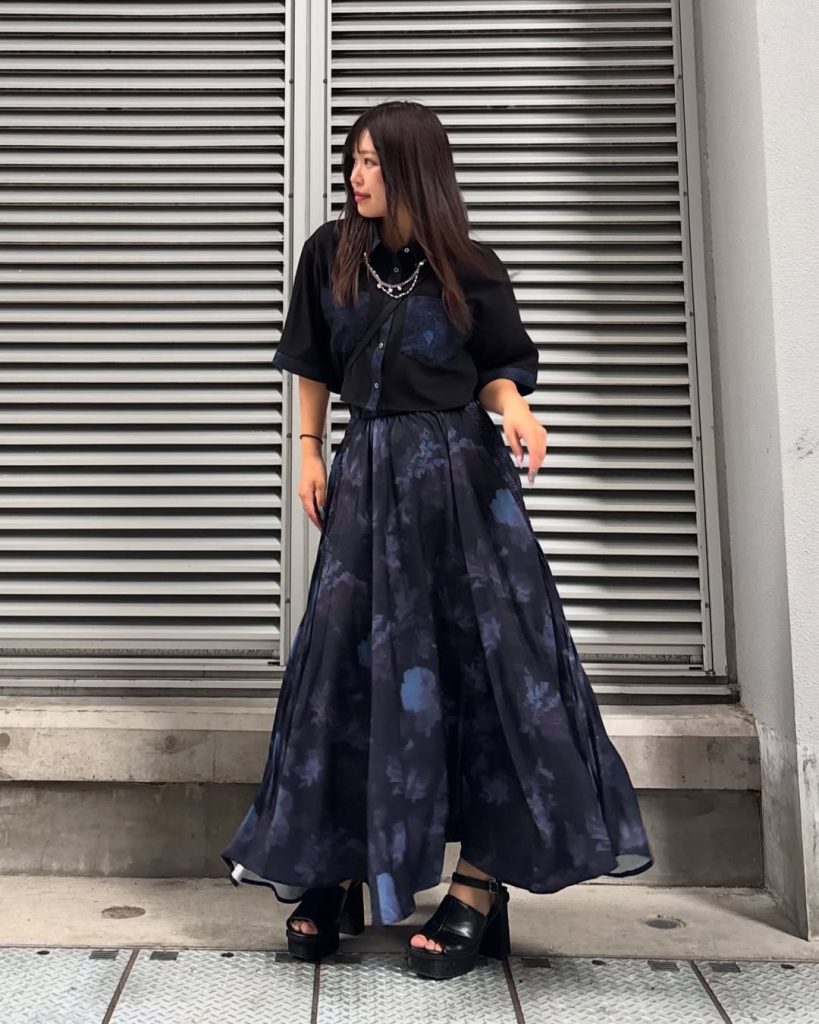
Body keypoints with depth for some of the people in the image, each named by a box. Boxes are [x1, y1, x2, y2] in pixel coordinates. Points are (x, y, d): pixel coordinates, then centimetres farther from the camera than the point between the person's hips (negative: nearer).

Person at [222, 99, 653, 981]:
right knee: (347, 655, 2)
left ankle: (481, 881, 8)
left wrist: (515, 411, -18)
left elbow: (497, 369, 3)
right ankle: (336, 874, 15)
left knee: (482, 659, -4)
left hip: (461, 473, -2)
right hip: (368, 472, 3)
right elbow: (314, 365, 13)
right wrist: (310, 455, 9)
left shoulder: (469, 271, -3)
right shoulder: (330, 255, 4)